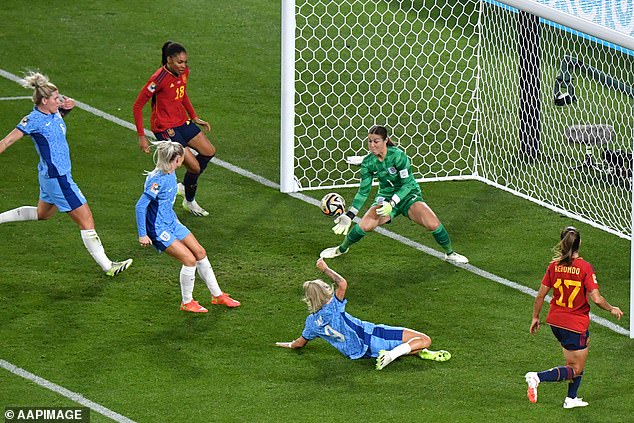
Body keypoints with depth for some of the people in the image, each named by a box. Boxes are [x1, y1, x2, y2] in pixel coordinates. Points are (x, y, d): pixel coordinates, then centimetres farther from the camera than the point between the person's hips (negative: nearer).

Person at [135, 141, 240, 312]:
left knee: (200, 253, 11)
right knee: (190, 260, -13)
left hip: (171, 223, 9)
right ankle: (187, 303, 6)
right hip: (159, 230, -9)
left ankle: (217, 295, 25)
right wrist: (142, 235, -21)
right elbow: (140, 206, -25)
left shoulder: (171, 174, 1)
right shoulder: (157, 180, -27)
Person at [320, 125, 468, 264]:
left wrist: (392, 203, -33)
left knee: (433, 224, -24)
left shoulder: (398, 155, -23)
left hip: (408, 195, -3)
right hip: (385, 197, 3)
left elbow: (408, 184, -22)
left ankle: (449, 253, 4)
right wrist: (349, 215, -9)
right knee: (365, 225, -21)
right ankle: (342, 249, 7)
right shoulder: (368, 162, -10)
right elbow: (363, 191, -2)